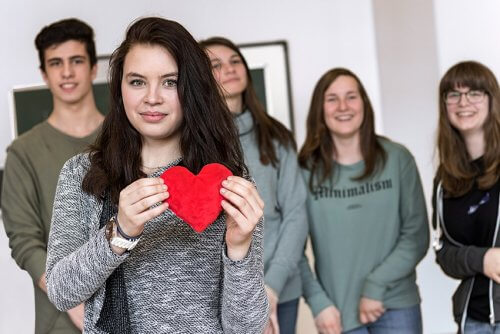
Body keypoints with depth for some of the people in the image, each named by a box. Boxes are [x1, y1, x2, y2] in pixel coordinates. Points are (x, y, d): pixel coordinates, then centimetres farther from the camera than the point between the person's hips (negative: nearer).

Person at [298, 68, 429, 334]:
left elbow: (416, 236, -2)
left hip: (395, 307, 0)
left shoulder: (397, 158, 0)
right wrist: (317, 301, -11)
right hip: (339, 312, 0)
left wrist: (376, 285, -11)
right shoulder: (306, 170, -1)